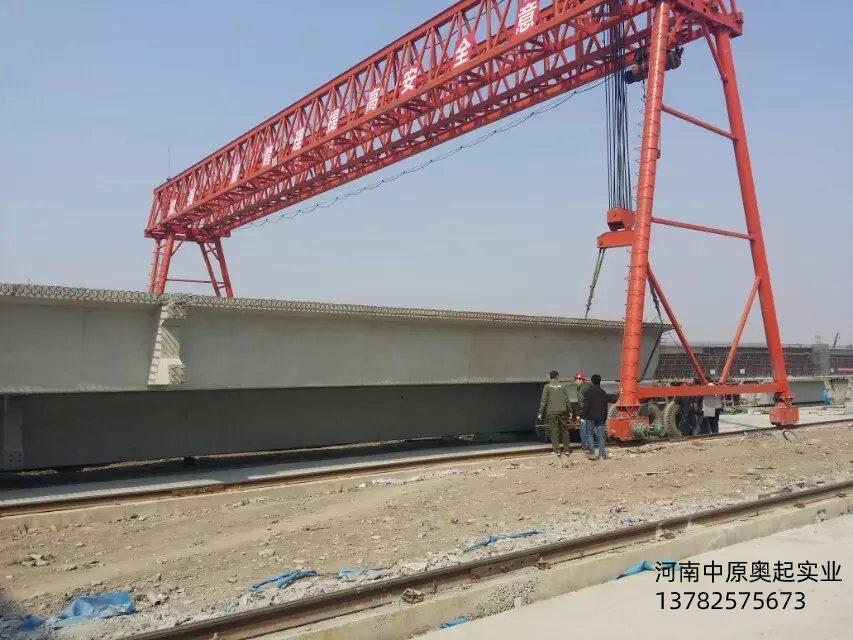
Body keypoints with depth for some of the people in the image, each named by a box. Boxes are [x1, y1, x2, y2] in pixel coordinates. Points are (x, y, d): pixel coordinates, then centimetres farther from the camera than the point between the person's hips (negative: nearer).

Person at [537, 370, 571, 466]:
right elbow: (567, 400, 4)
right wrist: (570, 411, 12)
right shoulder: (563, 387, 4)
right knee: (564, 430, 12)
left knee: (554, 431, -1)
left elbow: (544, 401, -5)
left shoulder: (547, 387, -2)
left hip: (551, 412, -2)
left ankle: (557, 450, -7)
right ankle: (566, 450, 16)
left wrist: (540, 413, 0)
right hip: (562, 411, 2)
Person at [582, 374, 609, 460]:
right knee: (601, 435, 5)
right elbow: (605, 407, 15)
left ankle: (592, 453, -3)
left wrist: (583, 415, -5)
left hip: (591, 417, -4)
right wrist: (605, 418, 21)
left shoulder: (589, 391, -7)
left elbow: (586, 405, -11)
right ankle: (601, 454, 2)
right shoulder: (603, 392, 10)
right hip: (600, 417, 4)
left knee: (590, 434, 4)